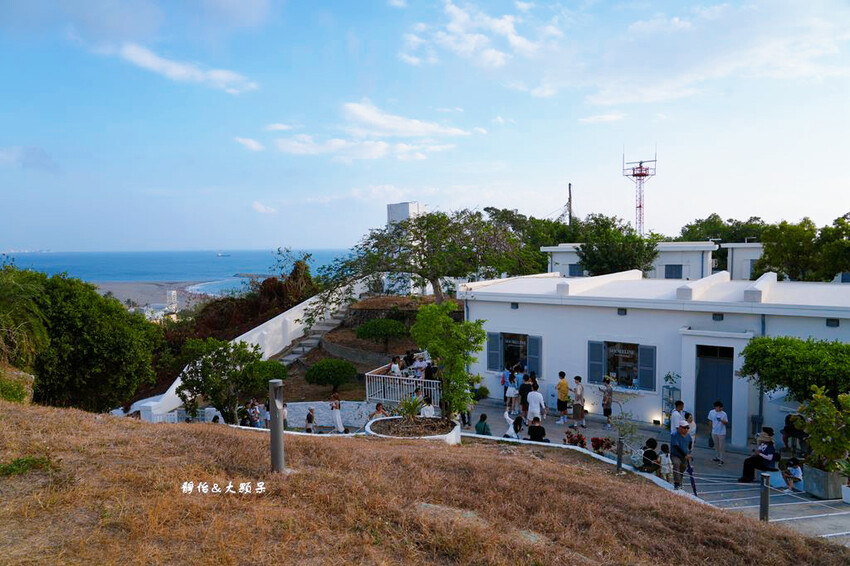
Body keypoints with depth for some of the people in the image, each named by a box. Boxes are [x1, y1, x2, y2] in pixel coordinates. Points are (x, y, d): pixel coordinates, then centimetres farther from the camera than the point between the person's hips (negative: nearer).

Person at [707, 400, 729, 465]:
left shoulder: (724, 414, -14)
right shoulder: (711, 412, -3)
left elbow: (726, 423, -10)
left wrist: (722, 421, -32)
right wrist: (710, 429, 13)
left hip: (721, 433, -4)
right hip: (714, 432, 4)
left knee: (721, 446, 1)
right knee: (716, 446, 18)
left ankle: (721, 460, 7)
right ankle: (717, 457, 32)